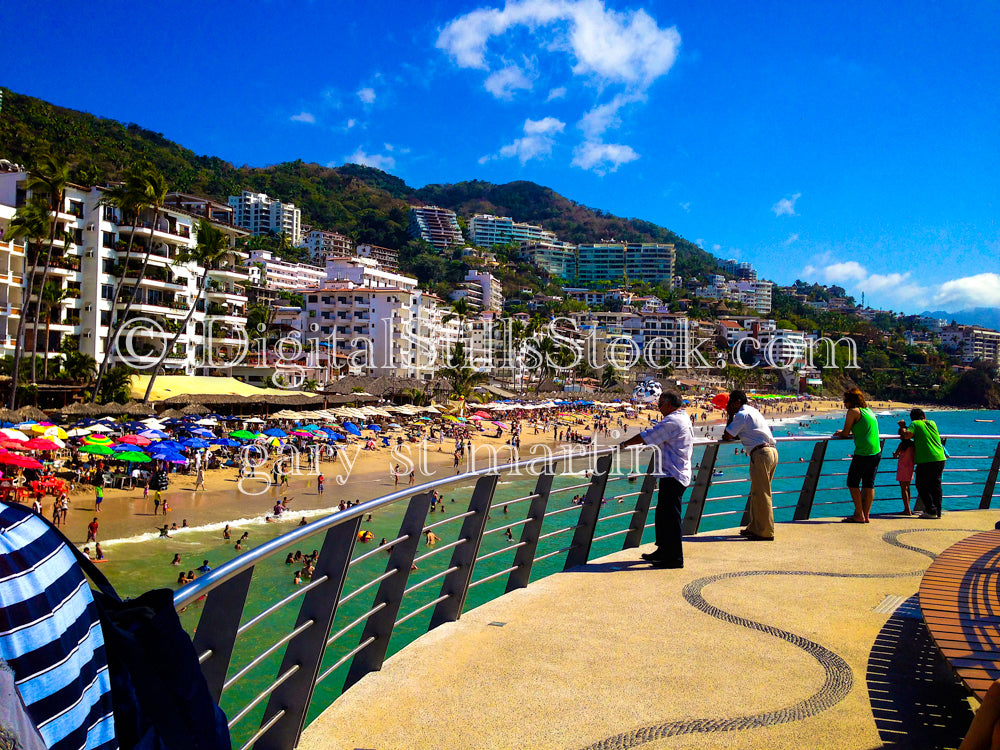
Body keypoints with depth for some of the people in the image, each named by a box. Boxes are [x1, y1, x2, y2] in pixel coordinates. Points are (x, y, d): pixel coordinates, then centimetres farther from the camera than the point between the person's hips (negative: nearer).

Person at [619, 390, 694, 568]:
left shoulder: (672, 421, -17)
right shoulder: (684, 418, 16)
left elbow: (647, 436, -15)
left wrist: (624, 443, -3)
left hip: (672, 476, -11)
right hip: (679, 474, 11)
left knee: (671, 516, -5)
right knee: (662, 514, 18)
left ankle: (675, 558, 0)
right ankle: (663, 551, 27)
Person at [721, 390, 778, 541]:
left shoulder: (742, 414, -7)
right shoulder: (752, 411, 23)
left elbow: (726, 436, -5)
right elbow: (737, 435, 28)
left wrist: (730, 415, 3)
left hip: (761, 454, -10)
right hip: (772, 451, 10)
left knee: (761, 495, -5)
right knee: (757, 493, 16)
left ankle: (766, 532, -1)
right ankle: (754, 528, 23)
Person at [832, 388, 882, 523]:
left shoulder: (853, 411, -7)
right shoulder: (868, 410, 17)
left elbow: (845, 434, -6)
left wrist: (839, 434, 15)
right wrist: (844, 433, 25)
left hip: (863, 453, -8)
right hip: (877, 452, 8)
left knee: (853, 483, 4)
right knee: (869, 485, 10)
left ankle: (859, 515, 4)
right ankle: (866, 515, 13)